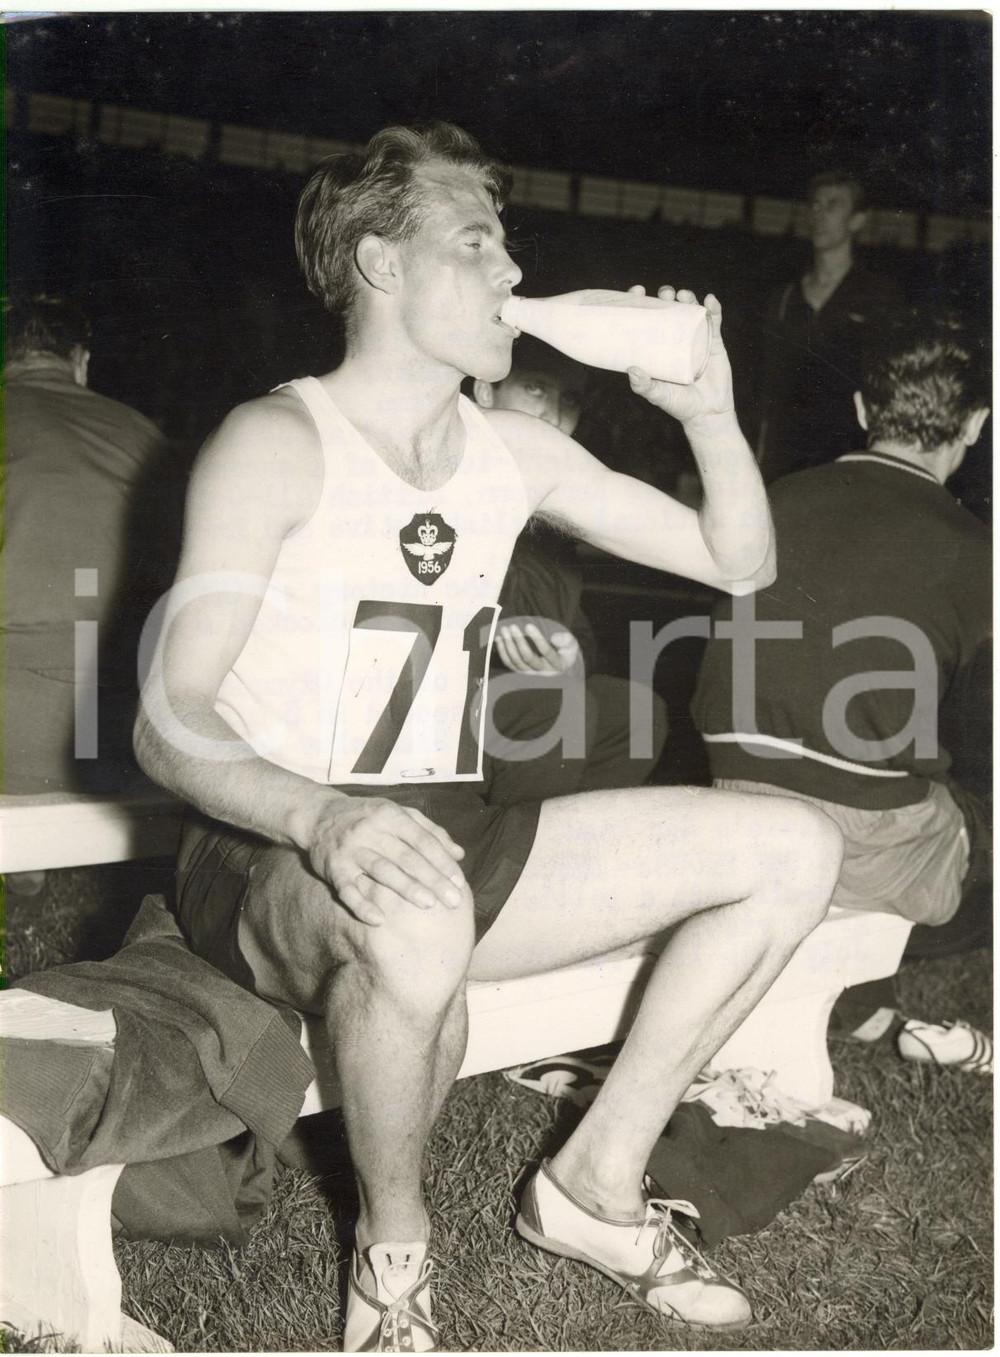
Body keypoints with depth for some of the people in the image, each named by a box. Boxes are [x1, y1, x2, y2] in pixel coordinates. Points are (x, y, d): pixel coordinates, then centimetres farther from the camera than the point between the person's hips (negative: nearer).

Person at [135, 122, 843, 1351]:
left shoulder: (513, 449, 10)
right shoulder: (277, 441, -9)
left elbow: (737, 565, 13)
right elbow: (166, 724, -18)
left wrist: (710, 411, -3)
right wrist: (322, 814, -37)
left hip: (445, 839, 7)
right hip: (275, 865, -6)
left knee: (793, 848, -1)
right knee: (419, 922, -43)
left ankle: (594, 1180, 7)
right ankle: (394, 1245, -9)